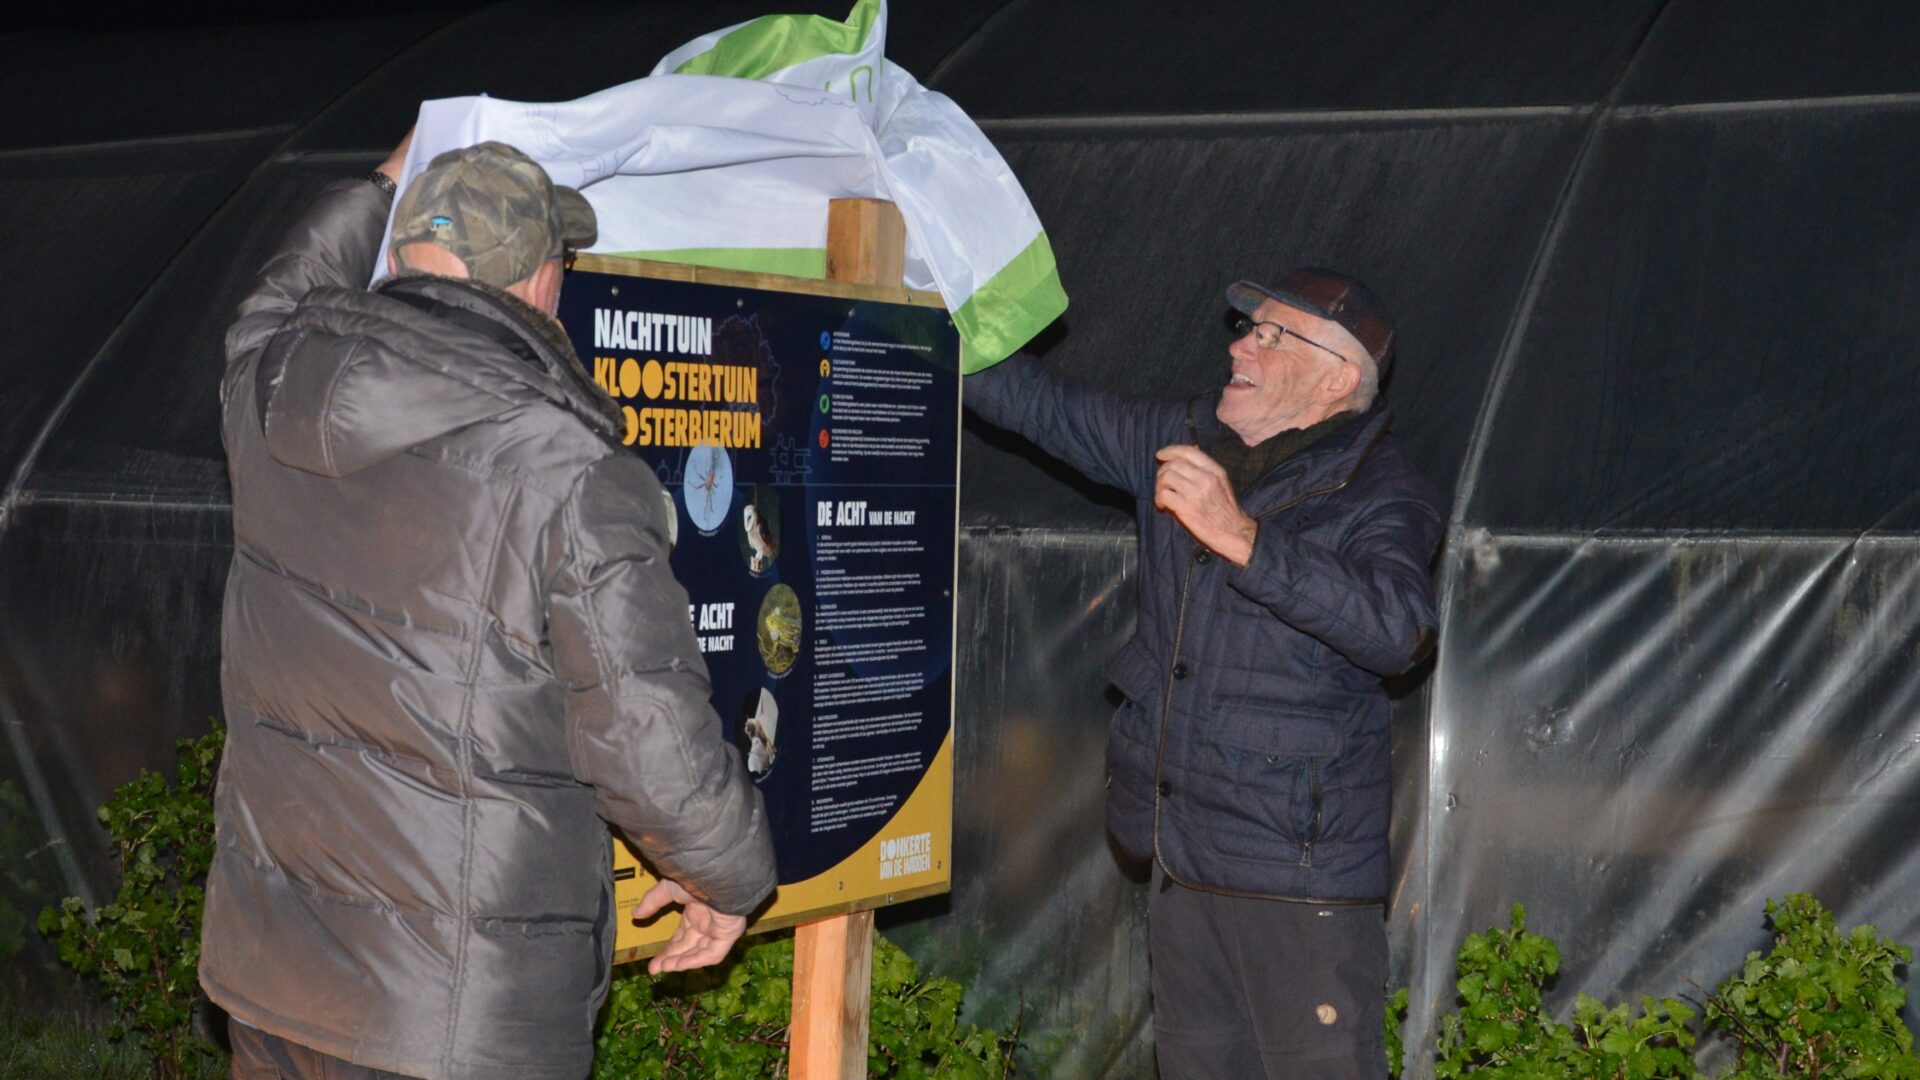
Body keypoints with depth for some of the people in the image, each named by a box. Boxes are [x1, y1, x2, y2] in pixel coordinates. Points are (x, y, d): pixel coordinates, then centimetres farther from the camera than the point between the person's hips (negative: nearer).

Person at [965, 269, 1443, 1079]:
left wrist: (1241, 537, -37)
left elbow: (1395, 629, -30)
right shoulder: (1187, 442, 9)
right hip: (1183, 857, 7)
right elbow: (1043, 405, 17)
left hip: (1299, 865, -7)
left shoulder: (1381, 494, -11)